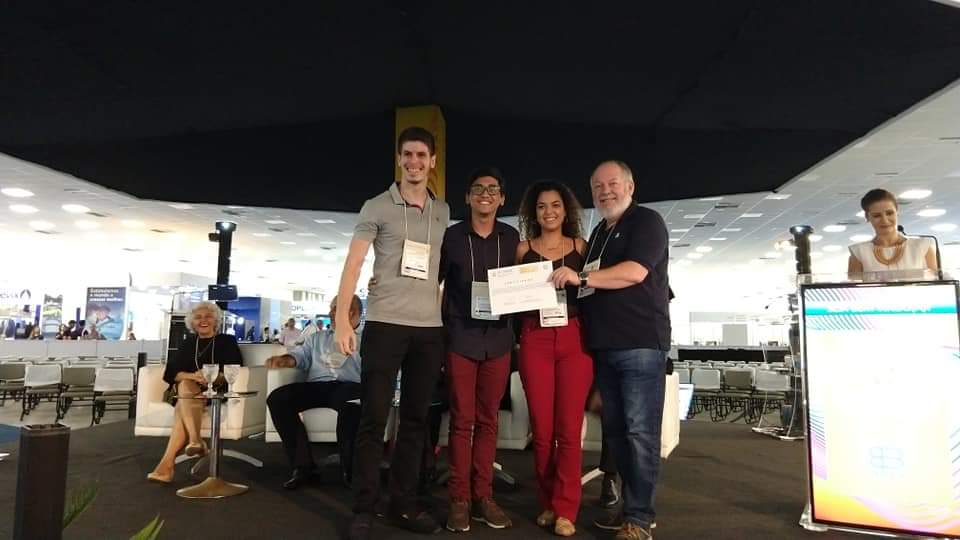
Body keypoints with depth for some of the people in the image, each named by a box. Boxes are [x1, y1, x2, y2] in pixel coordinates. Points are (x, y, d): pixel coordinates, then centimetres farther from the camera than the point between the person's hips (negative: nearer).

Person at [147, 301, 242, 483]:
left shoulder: (227, 341, 11)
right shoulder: (187, 343, 20)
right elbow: (172, 372, 5)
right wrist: (193, 376, -17)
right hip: (187, 392, 3)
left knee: (182, 408, -31)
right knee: (185, 384, -34)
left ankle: (167, 464, -37)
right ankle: (195, 441, -48)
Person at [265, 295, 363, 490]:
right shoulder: (318, 338, 34)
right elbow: (301, 356, 19)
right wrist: (284, 359, -4)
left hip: (349, 386, -4)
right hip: (317, 386, 4)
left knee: (349, 401, -40)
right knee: (277, 398, -22)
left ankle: (350, 467, -24)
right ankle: (302, 464, -17)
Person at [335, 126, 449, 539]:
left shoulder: (443, 212, 14)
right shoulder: (377, 207, 0)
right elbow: (353, 263, -6)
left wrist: (446, 312, 12)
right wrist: (342, 318, -16)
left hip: (430, 328, 4)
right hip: (384, 324, -4)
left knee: (415, 419, 8)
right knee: (373, 419, 0)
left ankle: (403, 505, 20)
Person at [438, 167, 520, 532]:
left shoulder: (512, 238, 8)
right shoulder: (451, 236, 2)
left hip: (498, 338, 2)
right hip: (460, 337, -2)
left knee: (488, 420, 7)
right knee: (462, 420, 1)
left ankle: (482, 496, 17)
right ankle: (459, 499, 11)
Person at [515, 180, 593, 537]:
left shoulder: (580, 247, 9)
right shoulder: (523, 249, 10)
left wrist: (577, 278, -6)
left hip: (574, 339, 0)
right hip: (535, 341, 1)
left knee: (569, 429, -1)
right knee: (541, 429, 4)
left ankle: (565, 509, 10)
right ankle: (547, 503, 21)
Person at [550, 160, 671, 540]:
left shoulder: (647, 221, -2)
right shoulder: (599, 233, 22)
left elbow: (634, 272, -18)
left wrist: (580, 277, -18)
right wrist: (575, 282, 10)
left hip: (641, 344, -8)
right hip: (605, 346, 8)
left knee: (640, 432, -6)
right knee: (615, 431, 11)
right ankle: (630, 506, 22)